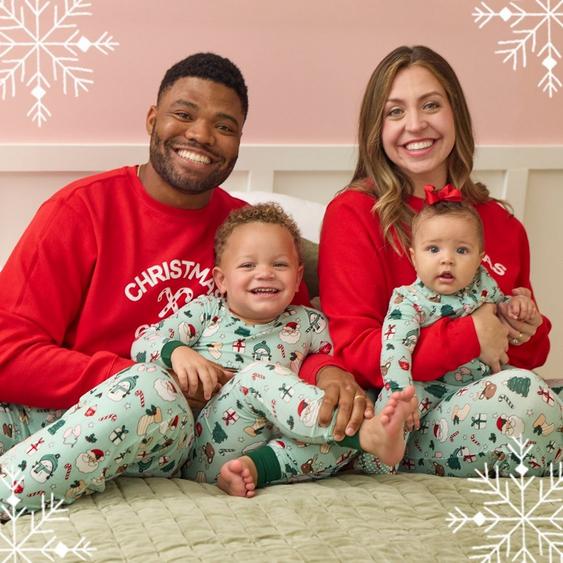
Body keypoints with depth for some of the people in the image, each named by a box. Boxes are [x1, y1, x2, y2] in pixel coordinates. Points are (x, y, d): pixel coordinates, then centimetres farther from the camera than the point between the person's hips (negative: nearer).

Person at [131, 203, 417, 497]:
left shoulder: (309, 324, 14)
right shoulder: (206, 311, 10)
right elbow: (143, 344, 4)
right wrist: (177, 351, -18)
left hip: (273, 444, 3)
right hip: (206, 453, -3)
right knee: (258, 374, -27)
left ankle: (255, 467, -35)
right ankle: (367, 433, -37)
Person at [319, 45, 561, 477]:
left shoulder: (502, 225, 12)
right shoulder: (353, 213, -3)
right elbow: (352, 351, -10)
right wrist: (469, 336, -15)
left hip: (486, 395, 5)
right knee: (519, 395, -32)